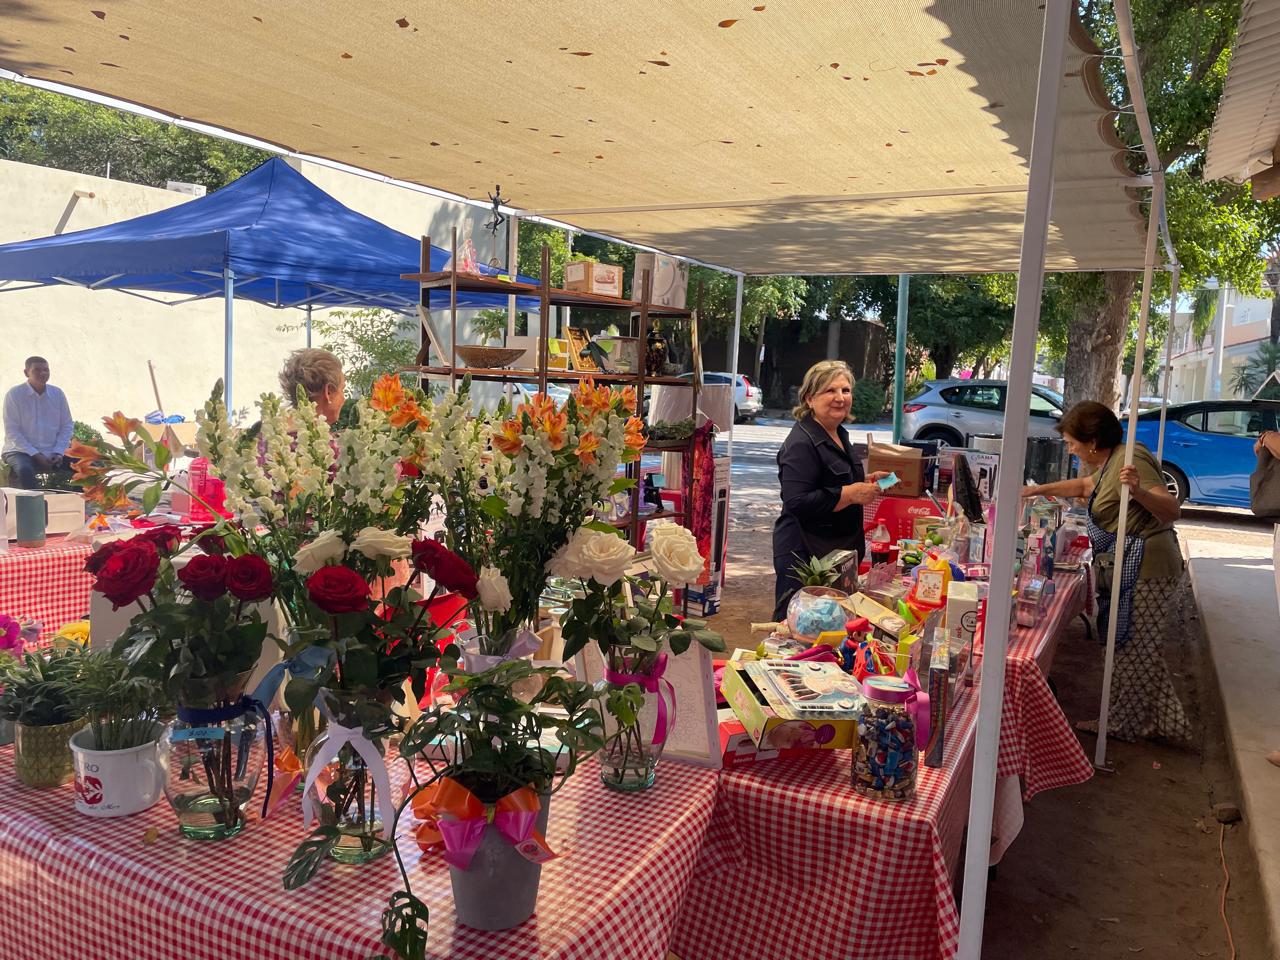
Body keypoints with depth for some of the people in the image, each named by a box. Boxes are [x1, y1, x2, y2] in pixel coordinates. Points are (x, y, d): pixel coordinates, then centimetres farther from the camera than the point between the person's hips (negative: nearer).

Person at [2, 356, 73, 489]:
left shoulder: (57, 394, 4)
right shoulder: (14, 395, -6)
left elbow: (66, 425, 7)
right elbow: (12, 431, -8)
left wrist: (58, 452, -7)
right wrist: (35, 455, -17)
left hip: (53, 453, 3)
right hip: (21, 451, -3)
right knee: (25, 470, -35)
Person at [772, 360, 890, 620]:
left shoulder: (839, 435, 11)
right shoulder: (801, 443, -20)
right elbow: (796, 502, -28)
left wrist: (866, 482, 7)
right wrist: (851, 494, -24)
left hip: (841, 550, 10)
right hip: (805, 554, -10)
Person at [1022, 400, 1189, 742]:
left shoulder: (1129, 461, -16)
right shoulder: (1109, 464, 15)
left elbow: (1172, 510, -24)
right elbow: (1083, 485, 35)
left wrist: (1137, 491, -42)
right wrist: (1036, 490, 33)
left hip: (1145, 568, -10)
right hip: (1138, 568, 10)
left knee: (1135, 651, 0)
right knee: (1144, 652, 15)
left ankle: (1122, 725, 10)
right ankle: (1167, 723, 23)